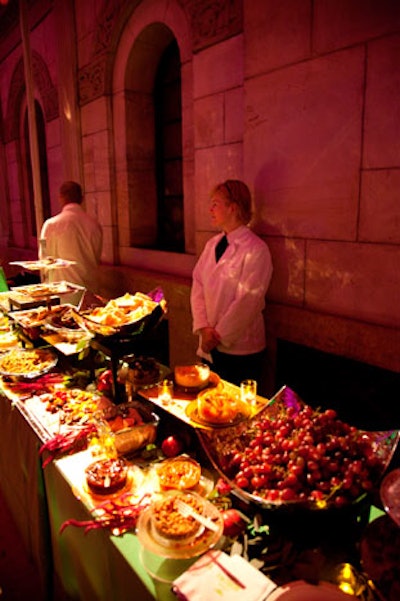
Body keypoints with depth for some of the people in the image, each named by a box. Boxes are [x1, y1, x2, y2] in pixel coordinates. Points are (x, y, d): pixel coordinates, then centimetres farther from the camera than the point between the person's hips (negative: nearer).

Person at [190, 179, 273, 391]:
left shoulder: (256, 250, -15)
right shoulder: (212, 244, 7)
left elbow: (247, 302, -18)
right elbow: (198, 285, 4)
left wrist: (218, 335, -14)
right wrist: (203, 327, -8)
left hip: (241, 350, -6)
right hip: (210, 346, 6)